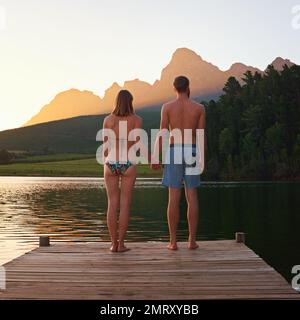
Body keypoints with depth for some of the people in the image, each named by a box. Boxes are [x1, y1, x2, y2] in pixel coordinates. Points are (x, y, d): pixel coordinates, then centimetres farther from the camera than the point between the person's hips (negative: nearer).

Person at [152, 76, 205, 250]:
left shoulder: (167, 107, 1)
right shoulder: (199, 108, 4)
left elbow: (162, 134, -4)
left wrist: (156, 158, -1)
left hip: (174, 152, -1)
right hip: (191, 153, 1)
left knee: (174, 197, 0)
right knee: (192, 198, 5)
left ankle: (173, 241, 1)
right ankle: (192, 240, 5)